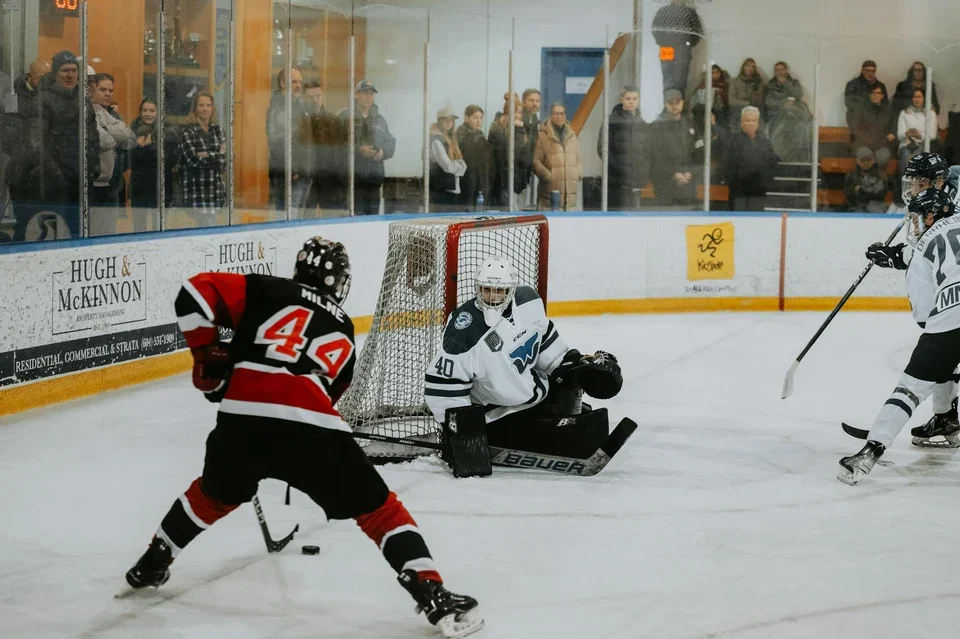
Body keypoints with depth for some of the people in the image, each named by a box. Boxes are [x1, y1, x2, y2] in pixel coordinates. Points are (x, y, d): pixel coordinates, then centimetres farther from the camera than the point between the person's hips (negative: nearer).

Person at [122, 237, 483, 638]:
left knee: (214, 496, 33)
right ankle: (434, 598, 2)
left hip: (241, 423, 1)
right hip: (313, 432, -1)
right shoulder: (343, 333, 28)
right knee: (378, 510, 14)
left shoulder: (266, 291, 20)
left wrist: (209, 356, 18)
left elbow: (197, 292, 8)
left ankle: (150, 566, 47)